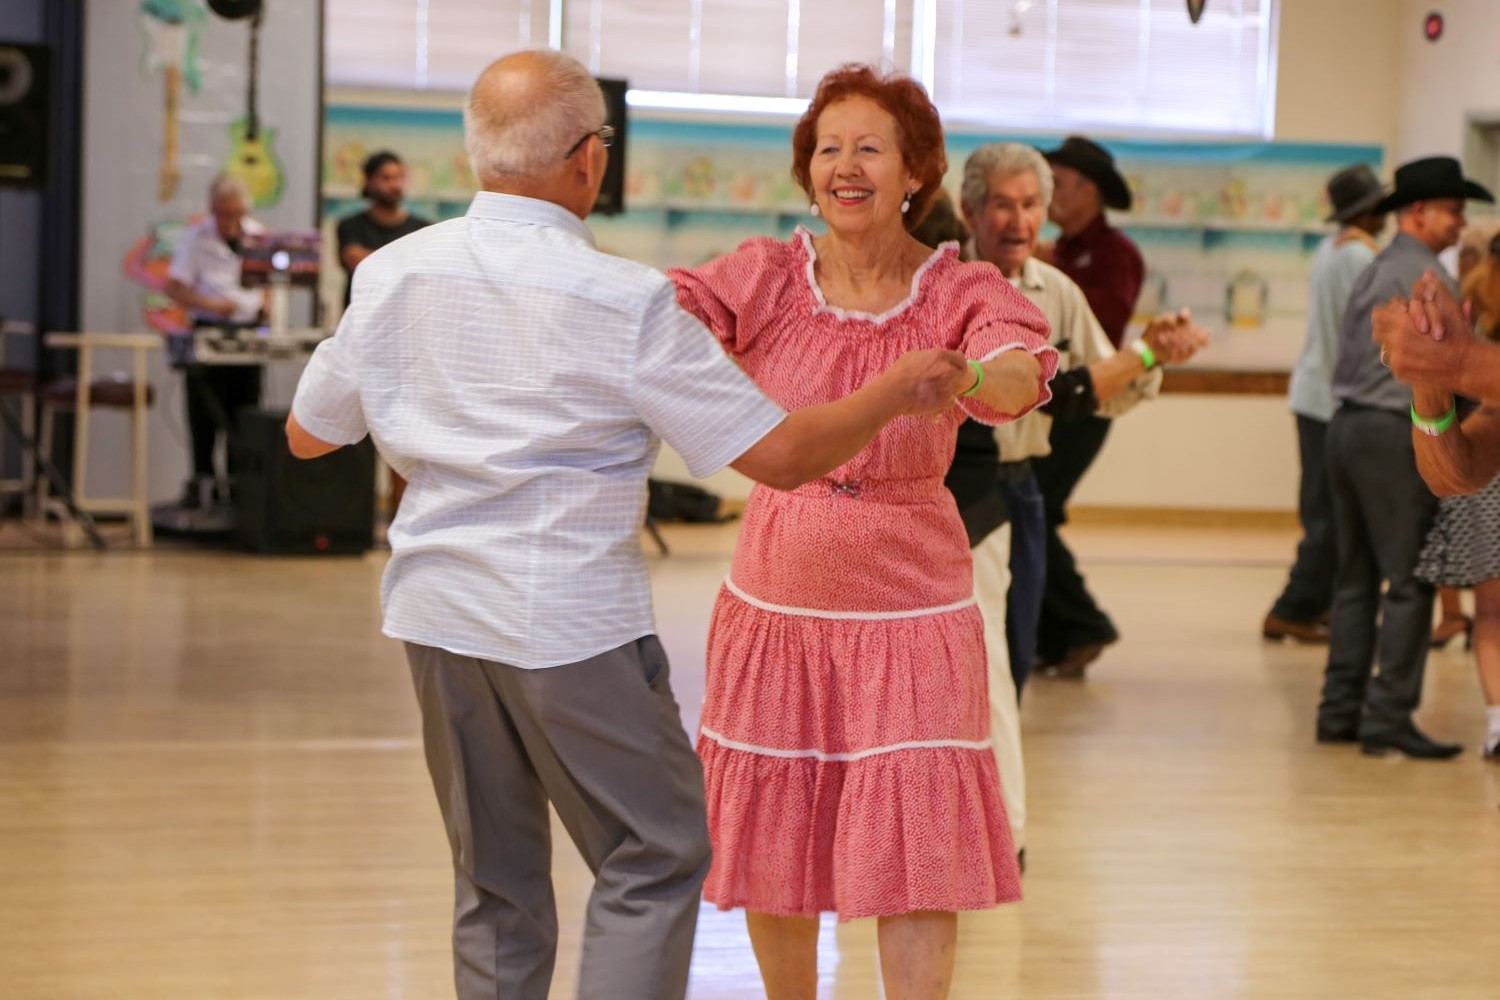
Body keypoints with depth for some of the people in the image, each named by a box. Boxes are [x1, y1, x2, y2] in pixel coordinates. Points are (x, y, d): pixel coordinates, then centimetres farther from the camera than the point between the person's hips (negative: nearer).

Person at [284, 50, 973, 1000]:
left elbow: (307, 433, 13)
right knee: (657, 857, 7)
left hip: (438, 612, 6)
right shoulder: (624, 301, -14)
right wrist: (898, 391, 5)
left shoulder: (392, 274, 0)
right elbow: (781, 455, -11)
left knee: (494, 885, 15)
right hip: (571, 621, -5)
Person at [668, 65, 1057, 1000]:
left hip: (909, 614, -2)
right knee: (771, 847, 12)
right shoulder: (767, 276, -4)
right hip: (775, 604, 2)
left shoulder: (963, 293, -8)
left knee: (917, 850, -6)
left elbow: (1021, 378, -28)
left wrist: (962, 377, -51)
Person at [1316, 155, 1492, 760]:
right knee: (1408, 581, -7)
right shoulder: (1425, 277, -10)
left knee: (1356, 576, 11)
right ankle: (1388, 716, -9)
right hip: (1393, 434, -9)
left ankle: (1339, 710, 12)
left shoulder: (1372, 273, 19)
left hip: (1348, 427, 9)